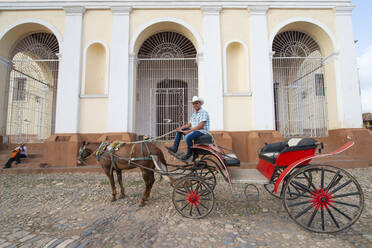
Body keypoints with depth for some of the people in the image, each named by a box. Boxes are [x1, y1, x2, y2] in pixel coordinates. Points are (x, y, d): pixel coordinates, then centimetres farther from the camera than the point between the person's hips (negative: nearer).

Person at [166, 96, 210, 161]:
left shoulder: (203, 112, -13)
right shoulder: (194, 113, 15)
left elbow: (200, 126, -23)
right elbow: (189, 124, 12)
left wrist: (188, 131, -23)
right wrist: (181, 128, -4)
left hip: (202, 131, -9)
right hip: (194, 130, 10)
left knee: (188, 137, -33)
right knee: (179, 131, 10)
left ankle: (189, 153, -10)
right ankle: (175, 148, 4)